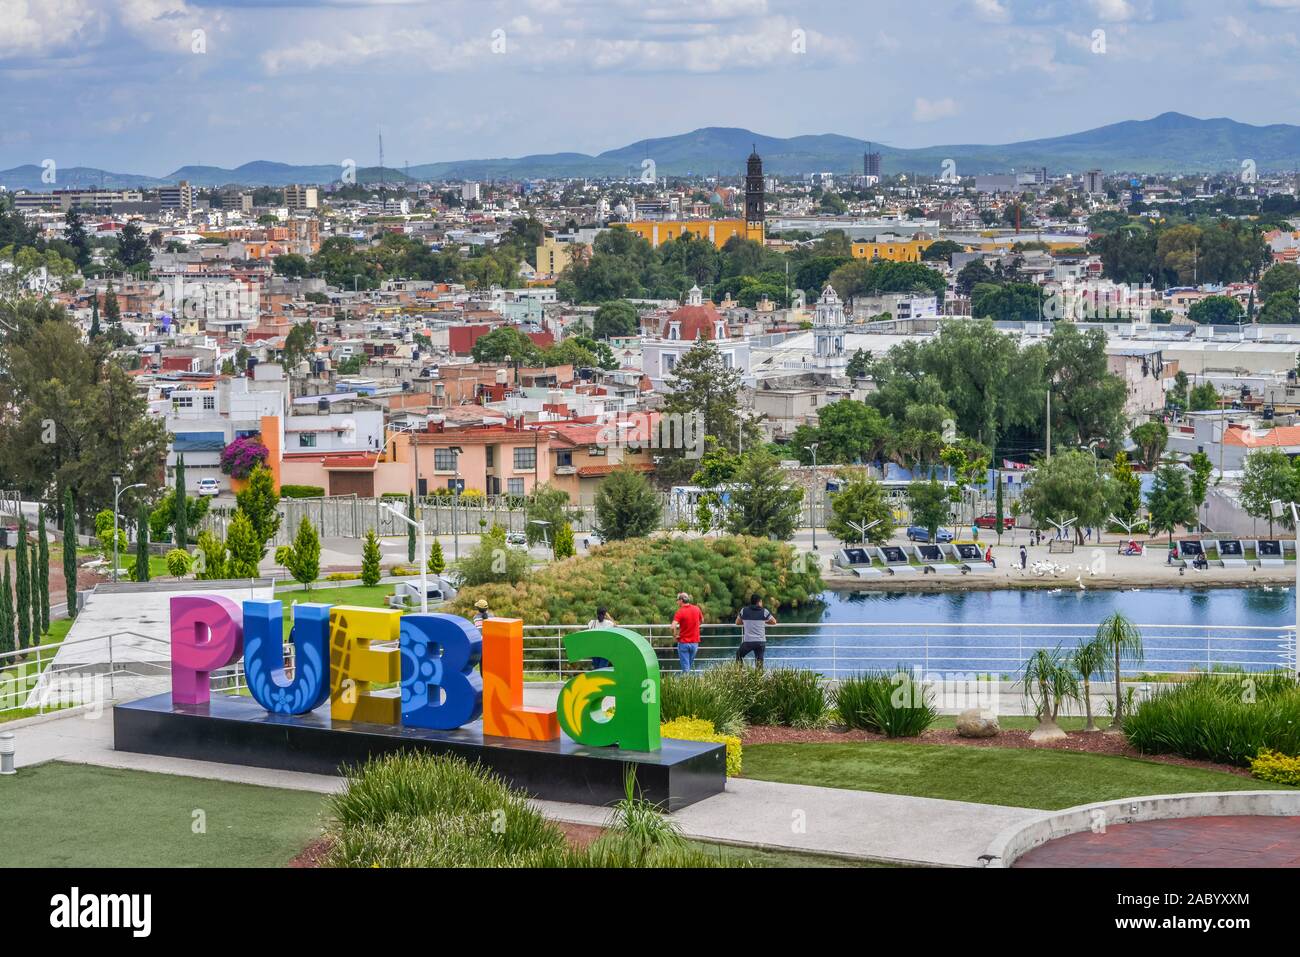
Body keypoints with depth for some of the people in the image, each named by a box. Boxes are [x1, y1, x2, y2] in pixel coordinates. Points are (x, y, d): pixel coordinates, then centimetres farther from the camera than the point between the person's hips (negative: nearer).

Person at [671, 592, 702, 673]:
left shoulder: (680, 612, -15)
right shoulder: (696, 609, 1)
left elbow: (673, 626, -27)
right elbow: (702, 620, 21)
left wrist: (675, 635, -10)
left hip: (683, 642, -4)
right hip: (695, 642, 4)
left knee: (685, 667, 1)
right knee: (690, 665, 17)